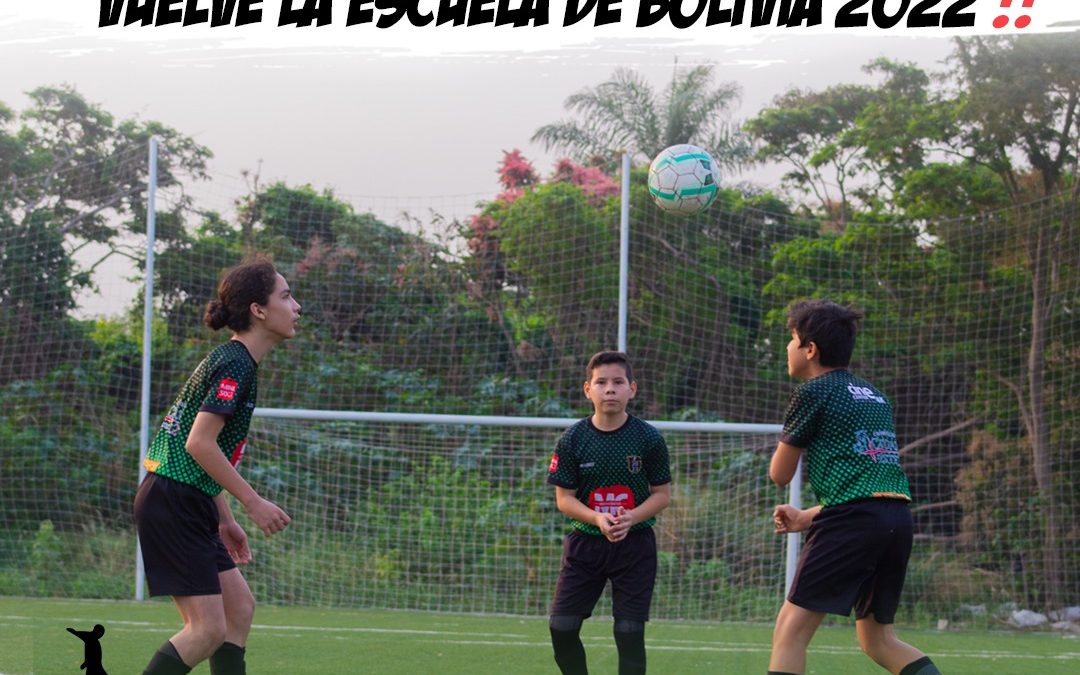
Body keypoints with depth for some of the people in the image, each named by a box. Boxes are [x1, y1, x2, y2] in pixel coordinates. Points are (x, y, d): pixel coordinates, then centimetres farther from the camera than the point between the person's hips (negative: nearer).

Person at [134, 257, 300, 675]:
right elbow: (199, 444, -22)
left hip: (190, 503, 10)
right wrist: (254, 503, -17)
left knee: (239, 609, 9)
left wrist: (225, 519, 21)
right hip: (172, 502, -10)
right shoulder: (235, 365, -15)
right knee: (209, 629, -10)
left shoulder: (232, 361, 15)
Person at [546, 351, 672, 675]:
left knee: (629, 632, -5)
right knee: (561, 627, -4)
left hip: (635, 543, -1)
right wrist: (597, 518, -21)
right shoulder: (572, 440, -5)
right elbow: (564, 498, -2)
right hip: (586, 540, 2)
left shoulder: (649, 438, -7)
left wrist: (632, 517, -20)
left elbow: (663, 494, -1)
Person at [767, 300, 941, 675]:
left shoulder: (814, 392, 2)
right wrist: (808, 517, 25)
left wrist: (787, 444, 31)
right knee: (877, 639, 18)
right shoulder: (874, 395, 24)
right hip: (899, 516, 8)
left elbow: (780, 475, 9)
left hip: (853, 518, -8)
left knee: (791, 629, -5)